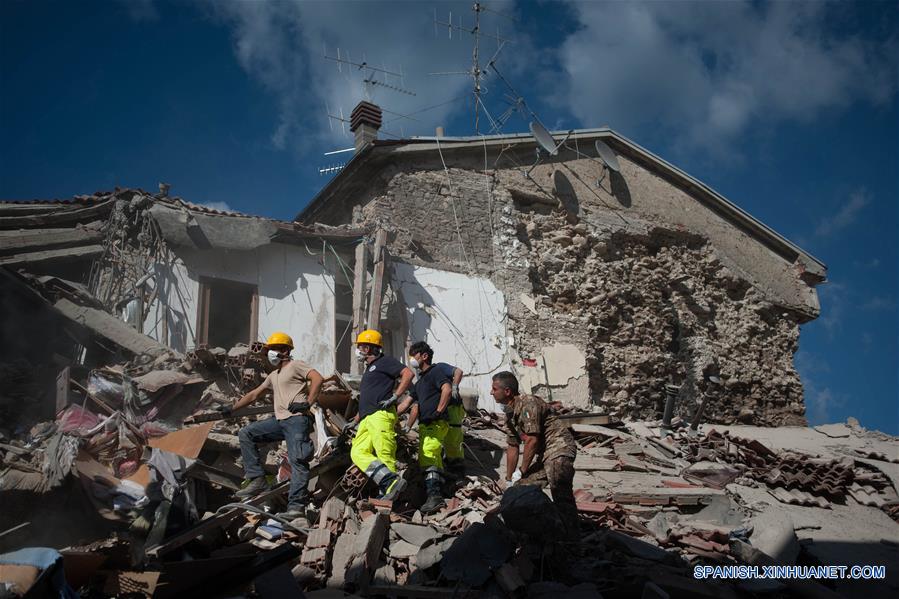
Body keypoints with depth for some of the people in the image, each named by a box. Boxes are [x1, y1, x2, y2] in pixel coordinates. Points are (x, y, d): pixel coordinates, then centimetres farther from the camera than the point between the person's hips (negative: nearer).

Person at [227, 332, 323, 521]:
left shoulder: (295, 365, 3)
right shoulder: (274, 376, 29)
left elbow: (317, 378, -13)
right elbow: (254, 394, 34)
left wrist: (308, 403, -17)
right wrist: (232, 408, 31)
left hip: (297, 420, -9)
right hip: (279, 421, 9)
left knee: (297, 460, -16)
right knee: (245, 433, 1)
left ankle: (296, 506, -23)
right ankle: (258, 480, -5)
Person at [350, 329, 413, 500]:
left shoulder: (384, 362, 2)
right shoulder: (368, 370, 30)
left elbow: (408, 374, -12)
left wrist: (395, 397, -15)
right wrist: (355, 422, 31)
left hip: (381, 415, -9)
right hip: (366, 419, 9)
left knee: (385, 456, -13)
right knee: (358, 453, -5)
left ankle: (389, 487, -14)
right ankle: (390, 483, -13)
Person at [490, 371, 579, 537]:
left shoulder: (528, 403, -16)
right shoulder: (509, 412, 14)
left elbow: (532, 440, -18)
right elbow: (512, 447, 20)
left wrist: (522, 470, -8)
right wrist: (509, 479, 23)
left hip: (558, 445, -10)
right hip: (543, 453, 10)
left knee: (560, 492, -24)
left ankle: (570, 535, -25)